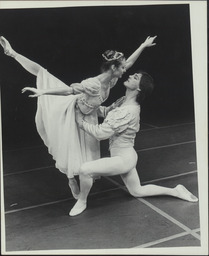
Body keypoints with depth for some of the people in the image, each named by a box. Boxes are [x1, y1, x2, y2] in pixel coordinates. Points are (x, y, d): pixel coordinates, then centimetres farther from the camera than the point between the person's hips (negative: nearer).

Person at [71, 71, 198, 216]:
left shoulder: (128, 111, -28)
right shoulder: (124, 102, 1)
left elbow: (101, 133, -28)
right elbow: (107, 112, 13)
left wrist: (81, 122, -16)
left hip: (123, 159, -10)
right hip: (125, 157, 10)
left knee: (85, 169, -19)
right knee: (137, 191, 24)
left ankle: (82, 202, 5)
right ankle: (175, 191, 29)